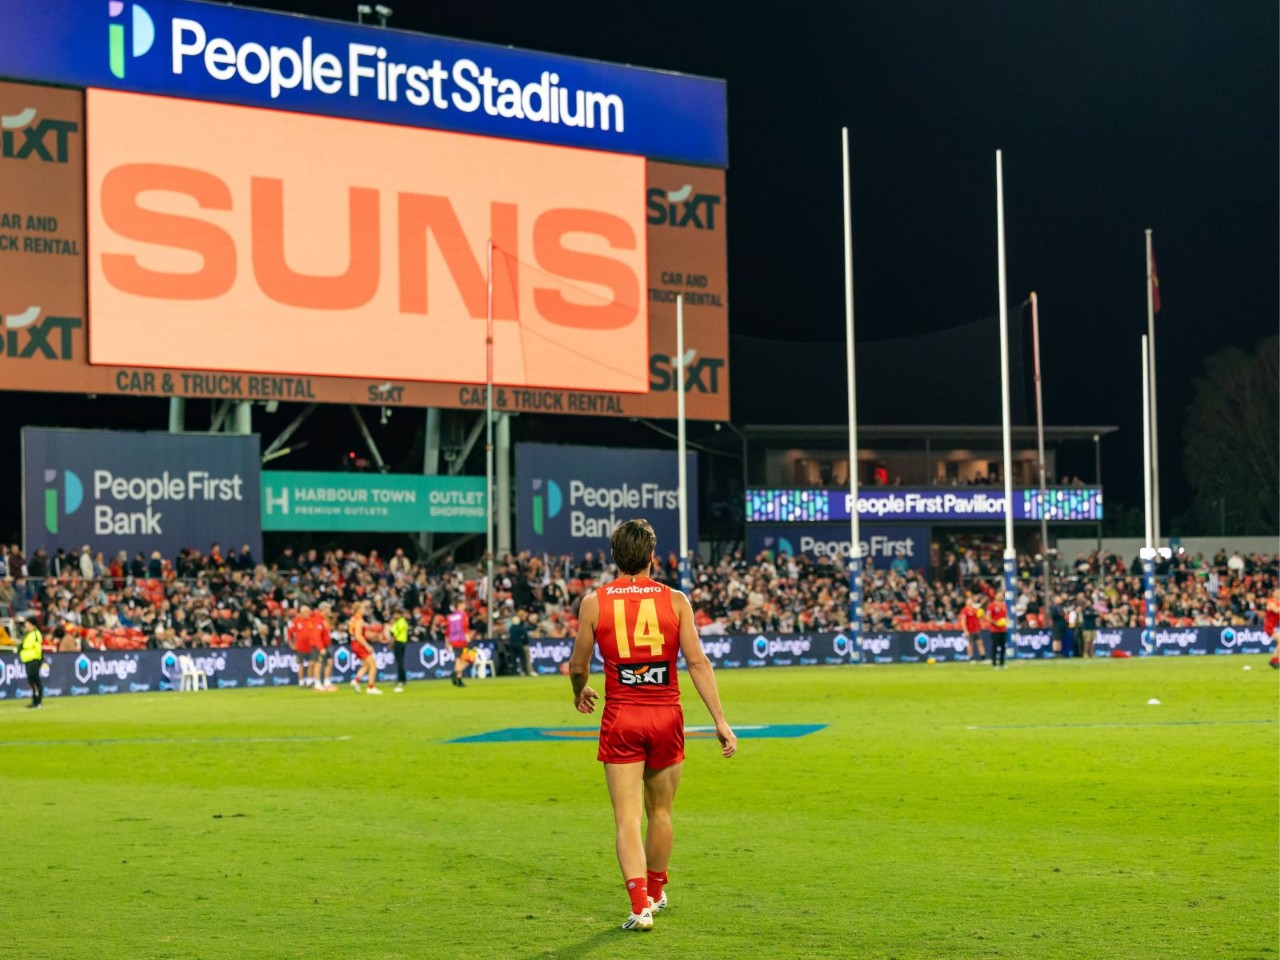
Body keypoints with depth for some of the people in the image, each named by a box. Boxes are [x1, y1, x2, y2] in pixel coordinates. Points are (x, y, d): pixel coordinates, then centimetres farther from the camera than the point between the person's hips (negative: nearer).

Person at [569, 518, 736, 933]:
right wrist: (720, 721, -5)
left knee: (627, 819, -1)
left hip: (620, 718, -2)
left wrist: (580, 693, 28)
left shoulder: (594, 602, -2)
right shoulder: (674, 599, -1)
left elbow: (577, 667, 5)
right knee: (660, 812, 19)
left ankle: (640, 904, -16)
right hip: (666, 716, 2)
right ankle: (656, 893, 36)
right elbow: (697, 662, -6)